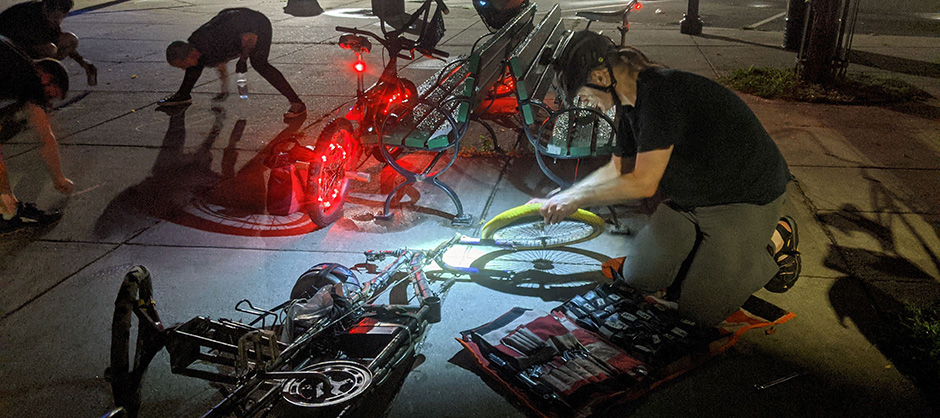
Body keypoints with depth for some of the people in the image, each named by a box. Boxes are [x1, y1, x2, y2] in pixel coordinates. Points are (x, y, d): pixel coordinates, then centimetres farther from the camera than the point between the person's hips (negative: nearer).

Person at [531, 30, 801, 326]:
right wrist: (559, 200, 8)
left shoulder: (662, 94, -29)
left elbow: (643, 183, -28)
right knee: (637, 277, 2)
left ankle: (775, 239, 9)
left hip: (749, 199, -8)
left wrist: (577, 198, -17)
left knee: (699, 310, -9)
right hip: (689, 200, 9)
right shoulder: (631, 103, 2)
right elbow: (618, 169, 13)